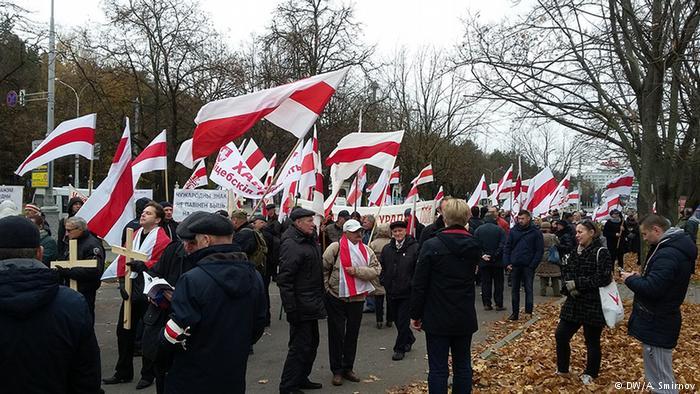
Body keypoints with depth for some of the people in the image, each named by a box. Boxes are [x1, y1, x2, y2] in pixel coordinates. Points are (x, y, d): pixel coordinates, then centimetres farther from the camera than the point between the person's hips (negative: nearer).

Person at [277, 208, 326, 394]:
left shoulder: (309, 240, 12)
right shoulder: (291, 244, -18)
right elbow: (284, 279, -23)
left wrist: (320, 299, 17)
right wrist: (291, 308, -25)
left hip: (312, 304, 10)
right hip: (301, 306, -10)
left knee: (311, 343, 19)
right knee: (300, 346, -4)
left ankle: (301, 379, 32)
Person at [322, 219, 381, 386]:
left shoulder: (366, 250, 5)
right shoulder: (335, 247, -9)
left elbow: (376, 270, -5)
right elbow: (323, 268, -7)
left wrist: (357, 271, -17)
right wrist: (326, 288, -8)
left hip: (357, 298, 4)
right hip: (336, 298, -4)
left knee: (352, 334, 13)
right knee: (337, 334, 4)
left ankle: (348, 368, 27)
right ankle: (337, 370, 15)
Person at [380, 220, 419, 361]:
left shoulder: (414, 248, -8)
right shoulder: (386, 249, 7)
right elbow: (381, 267, 13)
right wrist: (384, 280, 1)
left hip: (407, 292, -5)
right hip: (391, 291, 5)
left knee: (403, 321, 0)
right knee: (397, 319, 16)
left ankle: (399, 349, 12)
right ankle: (409, 339, 39)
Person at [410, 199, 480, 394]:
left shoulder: (431, 246, -15)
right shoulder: (474, 246, -1)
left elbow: (419, 285, -12)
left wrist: (415, 314, -2)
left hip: (438, 318, -4)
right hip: (465, 318, 4)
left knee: (438, 369, 2)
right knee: (463, 366, 14)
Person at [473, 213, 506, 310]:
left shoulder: (478, 230, 1)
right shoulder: (499, 229, -4)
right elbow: (503, 245, -12)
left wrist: (482, 255, -8)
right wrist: (496, 255, -9)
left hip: (484, 261, 1)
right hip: (497, 262, -1)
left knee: (485, 282, 7)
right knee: (498, 283, 7)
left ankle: (487, 304, 7)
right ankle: (499, 304, 8)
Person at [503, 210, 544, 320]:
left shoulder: (535, 232, -3)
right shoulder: (513, 231, 6)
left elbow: (540, 250, -5)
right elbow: (507, 247, 8)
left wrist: (533, 265, -12)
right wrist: (507, 263, -2)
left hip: (528, 266, -3)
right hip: (514, 266, 3)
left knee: (528, 290, 2)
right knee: (515, 290, 9)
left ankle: (528, 313, 8)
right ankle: (515, 313, 16)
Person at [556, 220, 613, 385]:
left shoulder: (601, 253, -13)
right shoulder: (576, 252, 10)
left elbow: (603, 278, -22)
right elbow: (566, 271, 8)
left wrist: (577, 284, -19)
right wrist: (569, 286, -14)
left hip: (593, 306, -7)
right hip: (574, 304, 7)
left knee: (592, 341, 8)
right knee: (561, 335, 7)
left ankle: (590, 374, 28)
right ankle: (562, 369, 27)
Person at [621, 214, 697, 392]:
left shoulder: (667, 255, -26)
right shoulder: (675, 247, 9)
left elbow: (651, 289, -29)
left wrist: (630, 279, -13)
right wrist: (641, 277, 5)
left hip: (657, 324, -10)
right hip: (659, 319, 11)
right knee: (657, 376, 22)